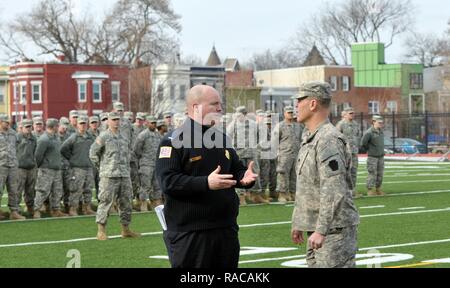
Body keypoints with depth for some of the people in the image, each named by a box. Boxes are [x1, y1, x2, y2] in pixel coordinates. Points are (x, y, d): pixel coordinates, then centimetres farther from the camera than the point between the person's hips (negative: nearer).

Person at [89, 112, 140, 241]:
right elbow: (93, 153, -1)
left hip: (124, 175, 6)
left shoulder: (124, 138, 15)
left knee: (126, 202, 8)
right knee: (106, 201, -7)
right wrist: (101, 167, 1)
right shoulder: (103, 137, -4)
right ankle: (101, 231, -3)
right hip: (109, 176, -6)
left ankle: (126, 230, 17)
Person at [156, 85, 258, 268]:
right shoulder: (173, 141, -7)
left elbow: (237, 170, 24)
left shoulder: (222, 139, 17)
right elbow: (168, 181, -18)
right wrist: (206, 183, -28)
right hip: (189, 234, -7)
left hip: (226, 230, 7)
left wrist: (245, 177, -1)